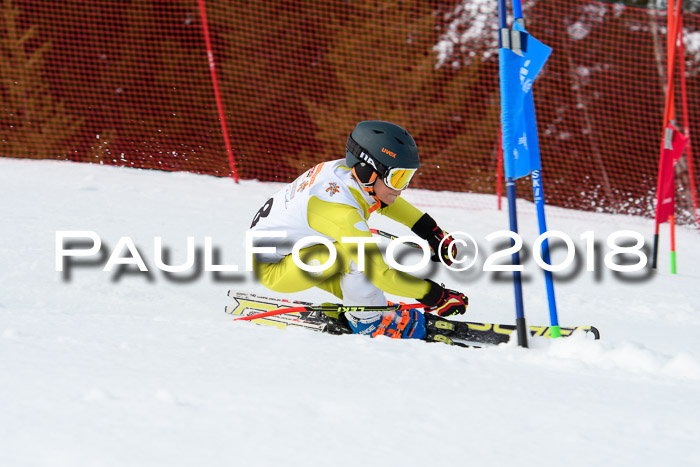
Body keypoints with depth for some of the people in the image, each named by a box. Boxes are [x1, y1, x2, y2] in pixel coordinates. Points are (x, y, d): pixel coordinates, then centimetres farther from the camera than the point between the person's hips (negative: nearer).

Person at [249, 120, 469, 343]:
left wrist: (433, 233, 12)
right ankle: (369, 322, -10)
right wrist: (436, 296, -27)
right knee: (355, 255, -26)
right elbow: (381, 274, -32)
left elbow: (385, 201, 15)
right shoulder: (342, 212, -34)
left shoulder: (347, 171, -9)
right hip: (272, 270, -10)